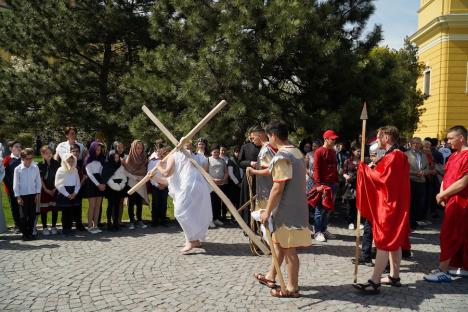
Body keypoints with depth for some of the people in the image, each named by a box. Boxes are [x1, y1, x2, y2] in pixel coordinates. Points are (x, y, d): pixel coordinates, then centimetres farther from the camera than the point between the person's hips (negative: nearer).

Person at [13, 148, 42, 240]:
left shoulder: (35, 168, -2)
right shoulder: (18, 169, -7)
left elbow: (38, 181, 4)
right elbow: (16, 184, -4)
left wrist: (38, 194, 1)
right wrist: (18, 196, -7)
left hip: (33, 195, 2)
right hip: (22, 195, -2)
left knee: (32, 215, 7)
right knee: (23, 216, 1)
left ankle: (30, 233, 19)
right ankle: (24, 234, 12)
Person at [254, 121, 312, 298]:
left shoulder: (281, 157, -19)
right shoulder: (297, 152, 10)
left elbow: (278, 187, -21)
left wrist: (267, 211, -15)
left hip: (286, 209, -10)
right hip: (295, 206, 10)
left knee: (288, 249, 1)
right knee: (279, 243, 21)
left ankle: (292, 288, 12)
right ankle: (271, 277, 35)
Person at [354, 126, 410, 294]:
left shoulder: (393, 156, -17)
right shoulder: (399, 155, 15)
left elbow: (382, 177, -23)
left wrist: (364, 169, -11)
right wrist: (372, 169, 5)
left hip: (389, 205, -10)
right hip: (395, 204, 10)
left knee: (383, 242, -10)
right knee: (394, 241, 15)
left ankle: (375, 282, -9)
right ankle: (394, 276, 24)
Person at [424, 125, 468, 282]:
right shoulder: (453, 156, 14)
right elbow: (446, 177, 16)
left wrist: (443, 194, -11)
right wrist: (442, 194, -1)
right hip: (452, 201, 9)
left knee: (448, 235, -8)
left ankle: (443, 271, -4)